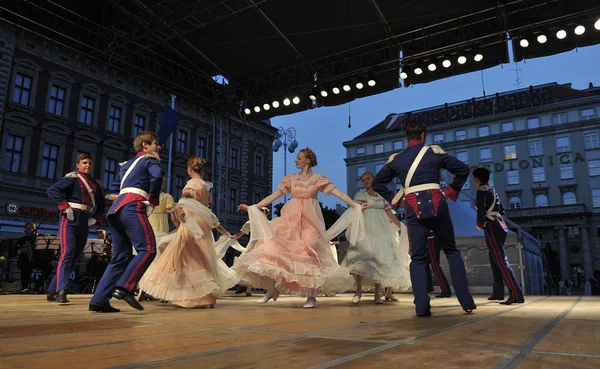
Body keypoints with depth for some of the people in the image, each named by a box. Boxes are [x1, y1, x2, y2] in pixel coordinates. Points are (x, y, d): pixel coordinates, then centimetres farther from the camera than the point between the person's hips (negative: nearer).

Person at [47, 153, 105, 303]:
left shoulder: (96, 184, 16)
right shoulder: (72, 177, -1)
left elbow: (101, 205, 21)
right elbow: (52, 190, -13)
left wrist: (96, 218, 5)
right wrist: (65, 207, -19)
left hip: (85, 222, 7)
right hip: (70, 219, -6)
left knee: (75, 256, 7)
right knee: (68, 252, -19)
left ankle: (53, 291, 17)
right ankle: (61, 291, -22)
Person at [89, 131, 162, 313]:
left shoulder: (128, 164, 31)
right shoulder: (150, 160, 8)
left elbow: (113, 189, 29)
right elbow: (156, 176, -15)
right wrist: (153, 200, -5)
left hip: (116, 209, 8)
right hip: (133, 207, -8)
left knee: (121, 257, 7)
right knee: (148, 249, -15)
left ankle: (99, 300, 1)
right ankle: (124, 287, -28)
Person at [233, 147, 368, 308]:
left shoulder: (318, 178, 5)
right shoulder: (291, 178, 12)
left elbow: (338, 193, -1)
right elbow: (274, 195, 11)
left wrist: (355, 206, -11)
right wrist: (253, 207, 7)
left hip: (309, 220, -3)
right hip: (291, 219, 3)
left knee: (309, 254, -8)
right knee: (277, 247, -10)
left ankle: (311, 295, 0)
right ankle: (272, 289, -2)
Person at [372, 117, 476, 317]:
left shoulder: (396, 159, 11)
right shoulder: (434, 152, 7)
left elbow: (377, 183, 12)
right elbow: (463, 169, 5)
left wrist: (393, 199, 12)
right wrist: (451, 191, 10)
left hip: (414, 209, 1)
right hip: (437, 205, 0)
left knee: (418, 258, 8)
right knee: (452, 251, 15)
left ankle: (422, 306, -2)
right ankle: (466, 301, 11)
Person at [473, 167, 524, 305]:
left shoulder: (482, 190, -8)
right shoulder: (492, 190, 18)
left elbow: (481, 209, -23)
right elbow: (501, 209, 23)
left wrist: (480, 223, -11)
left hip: (492, 227, -9)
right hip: (499, 225, 9)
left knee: (501, 261, -12)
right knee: (494, 259, 17)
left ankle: (516, 295, -17)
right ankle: (498, 292, 23)